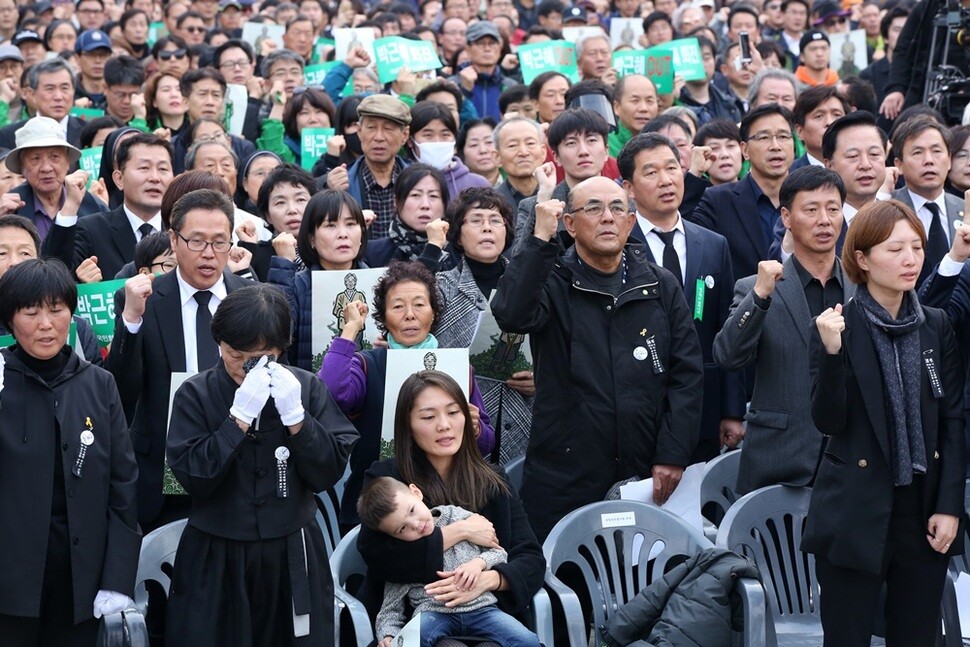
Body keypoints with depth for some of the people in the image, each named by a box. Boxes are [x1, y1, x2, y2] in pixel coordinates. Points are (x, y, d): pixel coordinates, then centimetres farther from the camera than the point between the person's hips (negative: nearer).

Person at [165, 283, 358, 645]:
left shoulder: (306, 387, -1)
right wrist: (240, 417, -20)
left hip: (294, 558, 1)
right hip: (215, 561, -1)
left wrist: (295, 415, -17)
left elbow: (329, 473, -5)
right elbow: (194, 479, -13)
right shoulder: (196, 394, -4)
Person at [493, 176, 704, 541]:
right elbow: (512, 315, -20)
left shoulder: (661, 288, 11)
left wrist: (673, 455, -3)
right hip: (564, 481, -2)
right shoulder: (552, 284, 3)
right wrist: (540, 239, -16)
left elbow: (686, 374, 6)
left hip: (645, 479, 2)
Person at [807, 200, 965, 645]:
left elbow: (952, 422, 6)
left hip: (924, 511, 3)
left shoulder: (937, 327, 6)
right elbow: (829, 422, -11)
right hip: (856, 513, -3)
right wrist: (831, 353, -25)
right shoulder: (838, 327, -5)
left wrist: (950, 506, -3)